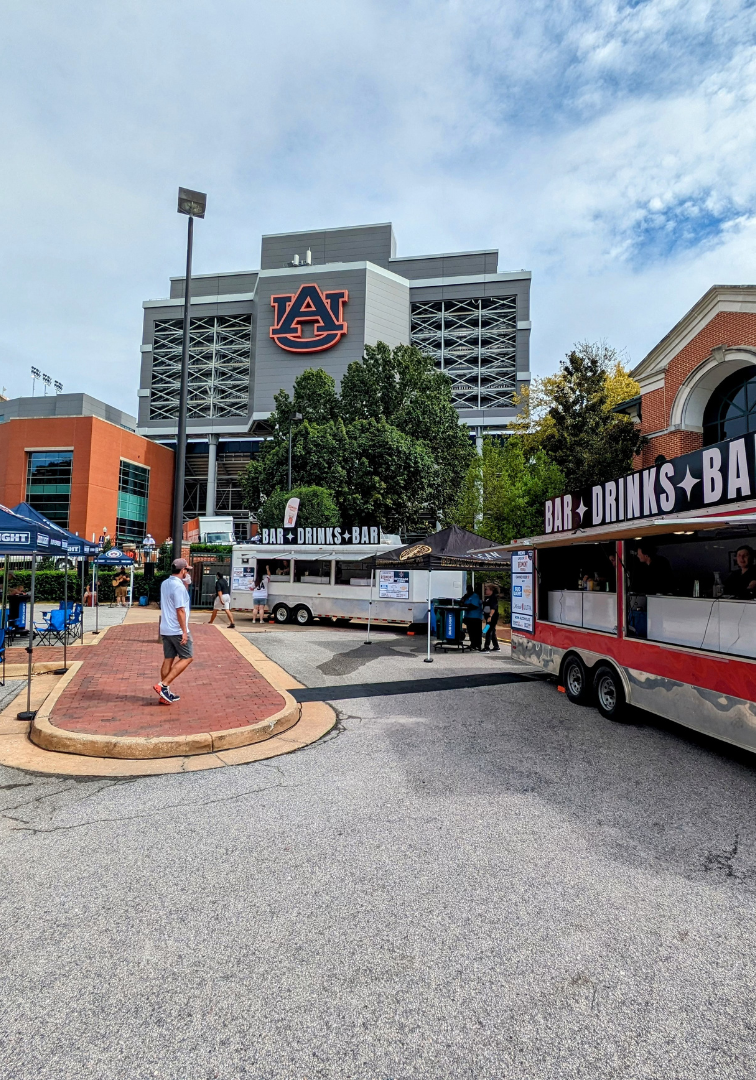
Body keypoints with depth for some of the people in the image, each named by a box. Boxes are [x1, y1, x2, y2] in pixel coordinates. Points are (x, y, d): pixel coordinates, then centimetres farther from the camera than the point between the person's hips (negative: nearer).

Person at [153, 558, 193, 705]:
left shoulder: (165, 583, 11)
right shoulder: (179, 586, -17)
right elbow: (180, 610, -21)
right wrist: (184, 631, -19)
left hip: (165, 629, 9)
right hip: (177, 630, -9)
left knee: (168, 659, 10)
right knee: (187, 657, 2)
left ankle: (165, 694, 13)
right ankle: (163, 685, -6)